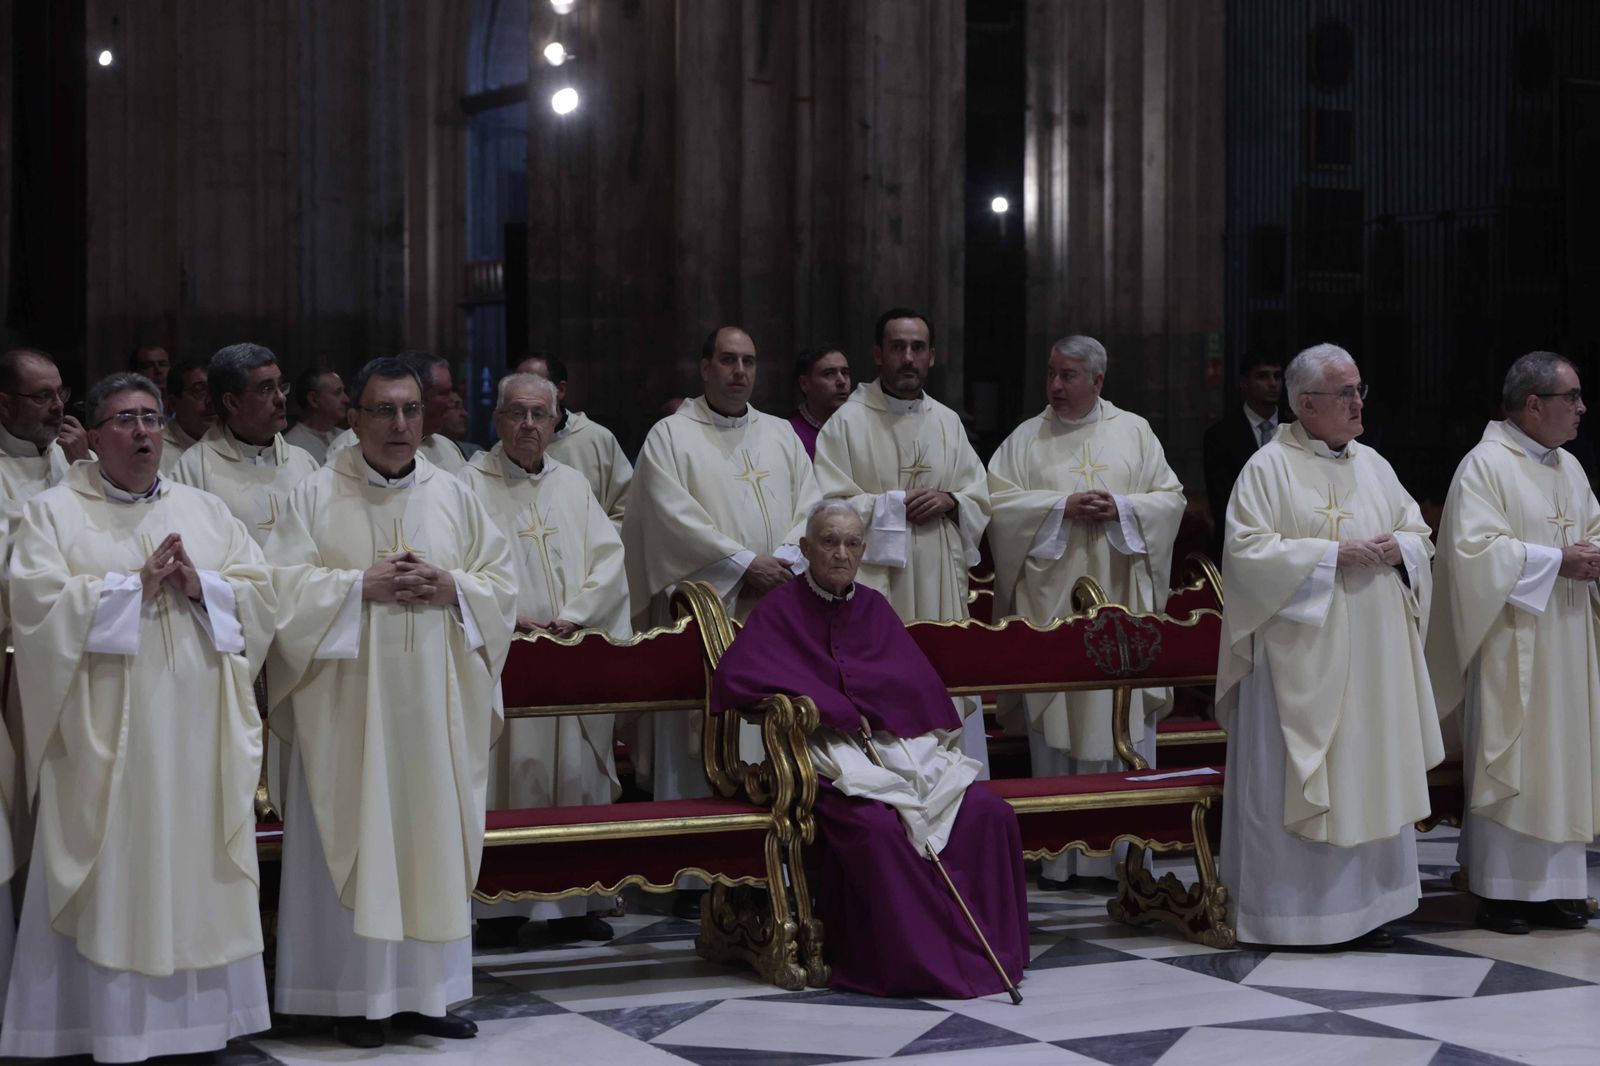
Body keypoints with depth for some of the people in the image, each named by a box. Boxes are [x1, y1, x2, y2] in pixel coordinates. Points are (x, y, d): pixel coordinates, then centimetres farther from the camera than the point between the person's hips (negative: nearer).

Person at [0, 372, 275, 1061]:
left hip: (198, 730, 4)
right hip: (105, 731, -3)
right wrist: (135, 584, -13)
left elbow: (260, 594, 8)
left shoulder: (205, 511, 15)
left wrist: (200, 585, -10)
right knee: (113, 875, -3)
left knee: (195, 870, 5)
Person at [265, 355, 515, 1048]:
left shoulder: (453, 496, 10)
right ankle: (357, 997, 5)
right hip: (349, 700, -3)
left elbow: (501, 582, 10)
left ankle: (425, 992, 12)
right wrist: (362, 585, -15)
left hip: (434, 700, 3)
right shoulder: (317, 496, 1)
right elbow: (286, 586, -6)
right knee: (357, 836, -2)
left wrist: (451, 587, -8)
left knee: (433, 835, 4)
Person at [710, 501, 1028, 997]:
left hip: (898, 746, 5)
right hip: (831, 758, -5)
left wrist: (835, 698, -12)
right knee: (876, 826, -36)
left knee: (990, 813, -17)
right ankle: (914, 957, -23)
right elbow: (733, 676, -15)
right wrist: (836, 709, -15)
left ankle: (989, 948, -7)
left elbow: (921, 685, 4)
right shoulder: (782, 608, 2)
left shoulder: (874, 607, 16)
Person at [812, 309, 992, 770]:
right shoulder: (848, 422, 0)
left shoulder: (948, 422, 14)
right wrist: (894, 505, -11)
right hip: (876, 581, -4)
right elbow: (831, 505, -7)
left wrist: (950, 501, -6)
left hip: (940, 585, 4)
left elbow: (980, 494, 15)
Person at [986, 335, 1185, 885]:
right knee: (1055, 716, -2)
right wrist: (1062, 506, -13)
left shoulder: (1134, 432, 9)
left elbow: (1170, 498, 6)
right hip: (1052, 598, 0)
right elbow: (998, 501, -3)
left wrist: (1121, 508, -11)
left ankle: (1127, 851, 7)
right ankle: (1058, 853, 4)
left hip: (1119, 600, 1)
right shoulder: (1026, 439, 6)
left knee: (1126, 716, 0)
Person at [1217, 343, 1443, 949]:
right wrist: (1334, 553, -17)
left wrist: (1397, 548, -6)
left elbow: (1419, 536, 18)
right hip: (1300, 656, -6)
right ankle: (1290, 906, 4)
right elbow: (1247, 552, -15)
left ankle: (1367, 902, 15)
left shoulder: (1374, 466, 13)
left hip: (1373, 654, 6)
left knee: (1371, 773, 7)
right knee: (1293, 780, -4)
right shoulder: (1269, 468, -5)